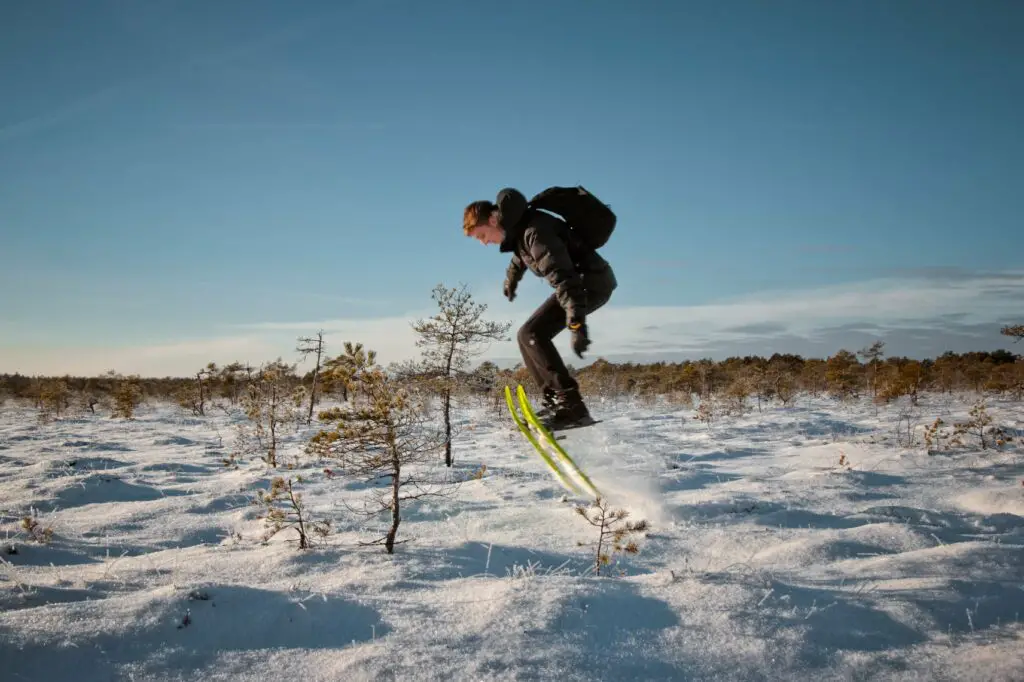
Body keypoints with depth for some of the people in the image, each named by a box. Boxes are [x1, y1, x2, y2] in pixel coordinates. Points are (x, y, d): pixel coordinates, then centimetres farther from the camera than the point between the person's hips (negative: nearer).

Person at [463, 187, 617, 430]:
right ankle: (554, 400, 7)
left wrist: (577, 324, -42)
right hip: (579, 282, 10)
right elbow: (520, 256, 33)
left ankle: (571, 405, -23)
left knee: (533, 334, -19)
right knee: (527, 336, 9)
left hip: (592, 281, -10)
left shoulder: (535, 231, -23)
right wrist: (511, 279, 52)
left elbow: (562, 276, -34)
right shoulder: (517, 230, 7)